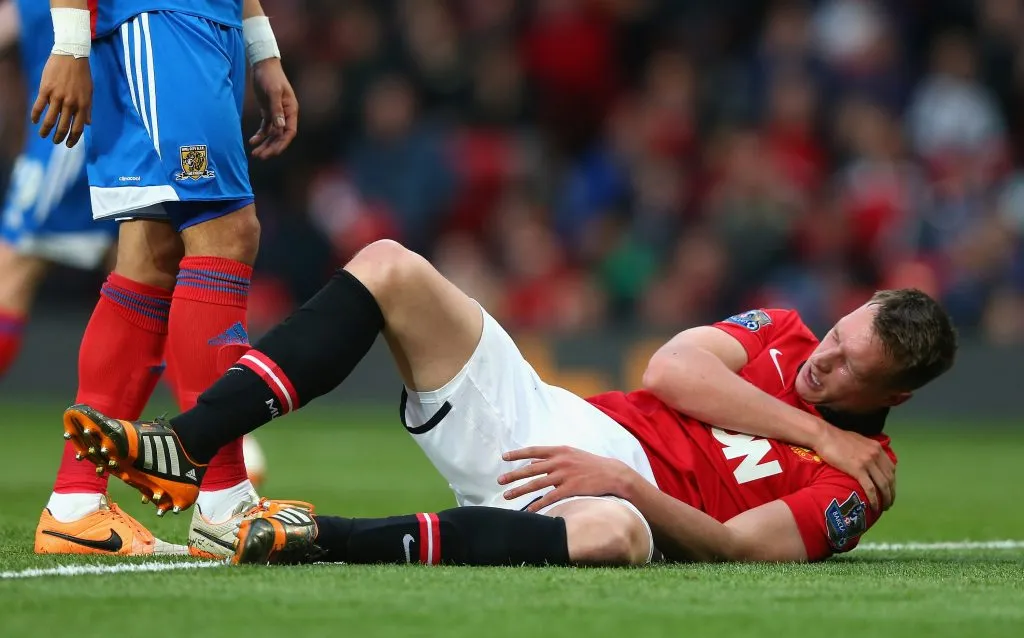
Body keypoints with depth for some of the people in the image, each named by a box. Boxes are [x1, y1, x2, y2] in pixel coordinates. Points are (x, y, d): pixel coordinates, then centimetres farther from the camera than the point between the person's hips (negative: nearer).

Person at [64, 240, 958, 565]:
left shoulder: (853, 482, -1)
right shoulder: (782, 335, 17)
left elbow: (733, 546, -14)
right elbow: (670, 368, 0)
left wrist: (629, 485, -24)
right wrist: (812, 432, -3)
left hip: (631, 495, -7)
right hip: (545, 427, 7)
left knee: (612, 534, -48)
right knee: (390, 269, -10)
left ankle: (327, 540, -41)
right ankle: (187, 452, -20)